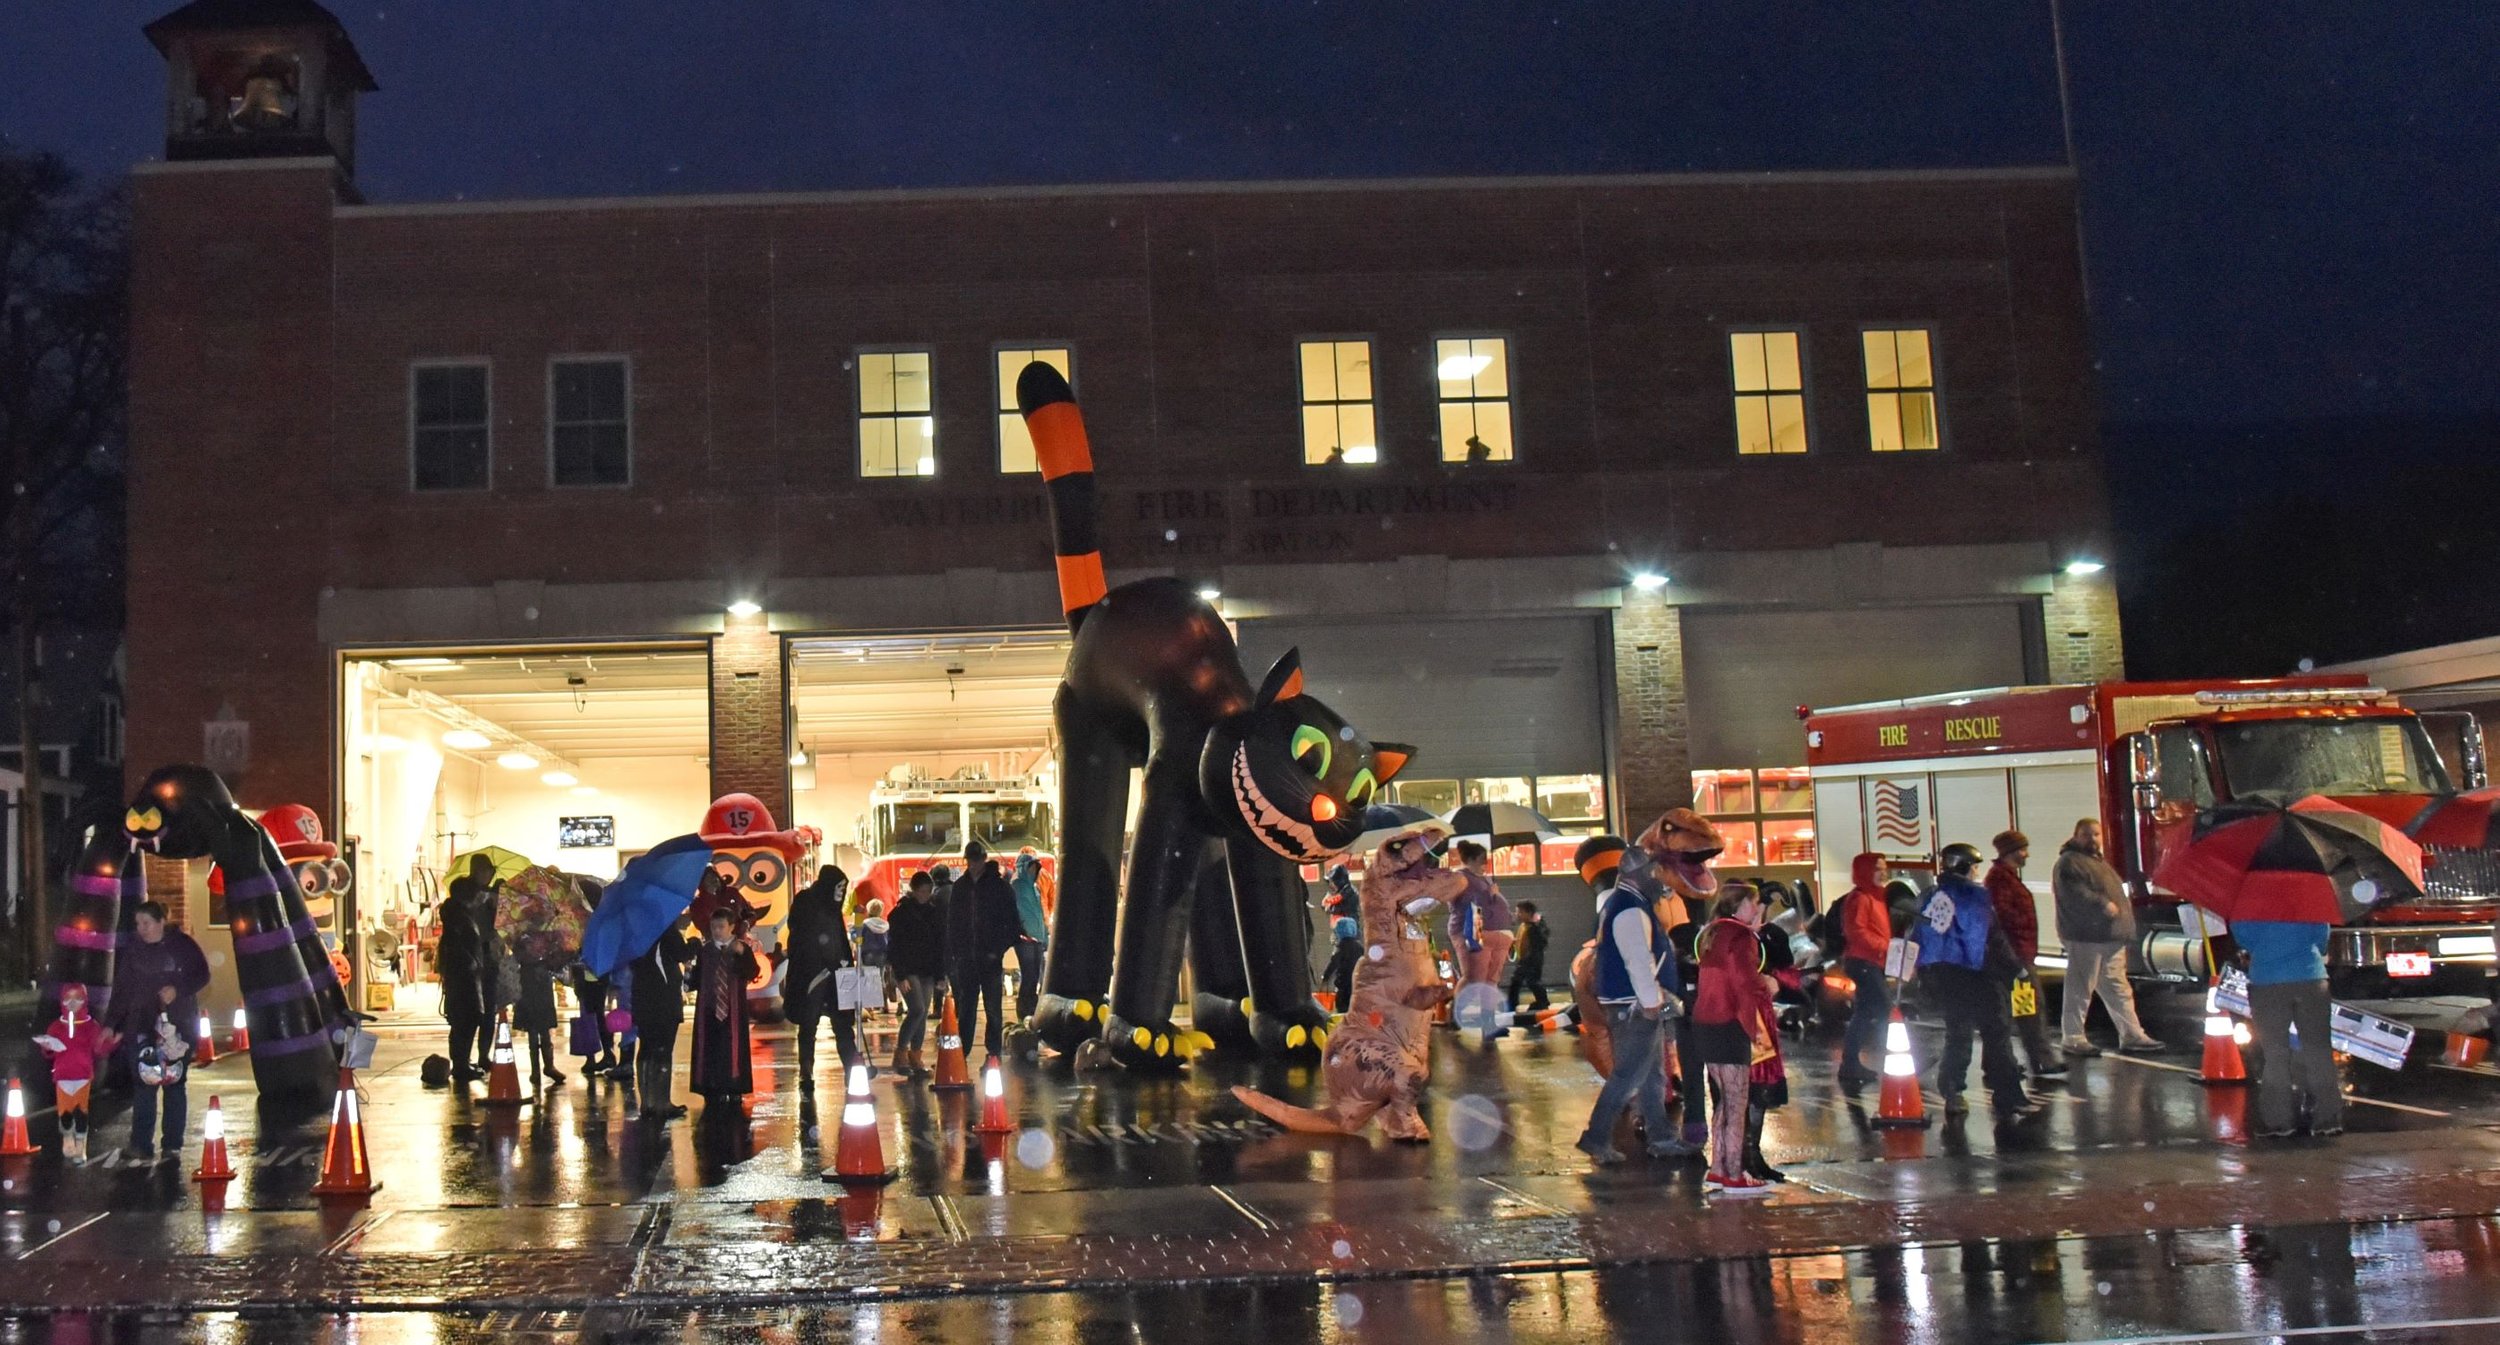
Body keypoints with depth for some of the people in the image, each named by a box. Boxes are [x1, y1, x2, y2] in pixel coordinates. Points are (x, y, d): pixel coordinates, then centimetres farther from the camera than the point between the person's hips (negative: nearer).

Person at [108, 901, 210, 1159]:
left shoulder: (182, 945, -1)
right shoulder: (133, 950, 7)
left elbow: (202, 975, 2)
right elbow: (121, 988, 8)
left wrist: (178, 990, -15)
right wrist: (111, 1023, 2)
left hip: (179, 1026, -2)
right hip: (142, 1027, 2)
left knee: (174, 1083, 4)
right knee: (144, 1085, -5)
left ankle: (173, 1143, 11)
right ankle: (141, 1144, -4)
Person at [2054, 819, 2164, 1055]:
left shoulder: (2097, 861, 23)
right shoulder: (2069, 863, -8)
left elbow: (2114, 891, 31)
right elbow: (2075, 893, -22)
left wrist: (2123, 905, 15)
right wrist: (2103, 904, -25)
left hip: (2111, 937, 10)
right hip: (2085, 937, -10)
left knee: (2118, 987, 12)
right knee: (2081, 989, -6)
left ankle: (2132, 1035, 16)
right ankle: (2073, 1038, 0)